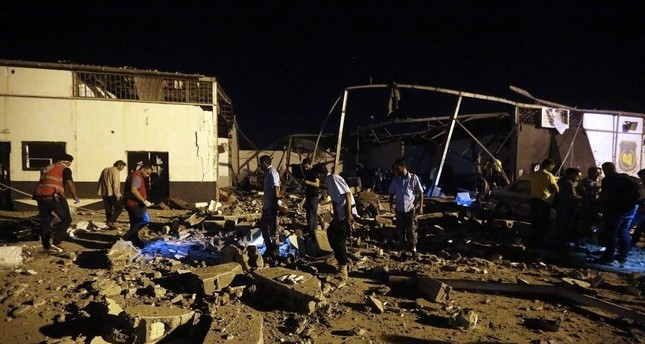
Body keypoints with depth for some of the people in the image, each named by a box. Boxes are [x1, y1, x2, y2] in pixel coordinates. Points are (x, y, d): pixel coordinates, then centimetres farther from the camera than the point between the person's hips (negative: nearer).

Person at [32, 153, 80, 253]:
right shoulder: (65, 169, 2)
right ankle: (55, 244, -5)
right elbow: (70, 184, -8)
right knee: (66, 220, 4)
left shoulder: (46, 168, 24)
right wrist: (76, 197, 3)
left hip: (40, 196, 7)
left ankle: (46, 245, 25)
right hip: (54, 197, -7)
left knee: (45, 221, 18)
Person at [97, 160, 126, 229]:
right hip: (112, 194, -8)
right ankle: (111, 221, -9)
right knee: (119, 207, 0)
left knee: (108, 209, 11)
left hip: (104, 194, 9)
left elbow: (100, 182, 20)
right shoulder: (115, 171, -10)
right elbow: (115, 184, -17)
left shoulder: (105, 170, 18)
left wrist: (101, 192, 23)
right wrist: (117, 195, -15)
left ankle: (111, 225, 14)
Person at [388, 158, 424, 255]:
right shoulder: (395, 179, 3)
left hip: (410, 209, -3)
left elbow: (420, 193, -1)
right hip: (399, 209, 3)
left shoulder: (413, 178, -6)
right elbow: (392, 193, 11)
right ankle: (403, 247, 29)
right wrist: (391, 205, 4)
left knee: (411, 230, 1)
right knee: (400, 230, 11)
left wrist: (421, 206, -5)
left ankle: (413, 248, 16)